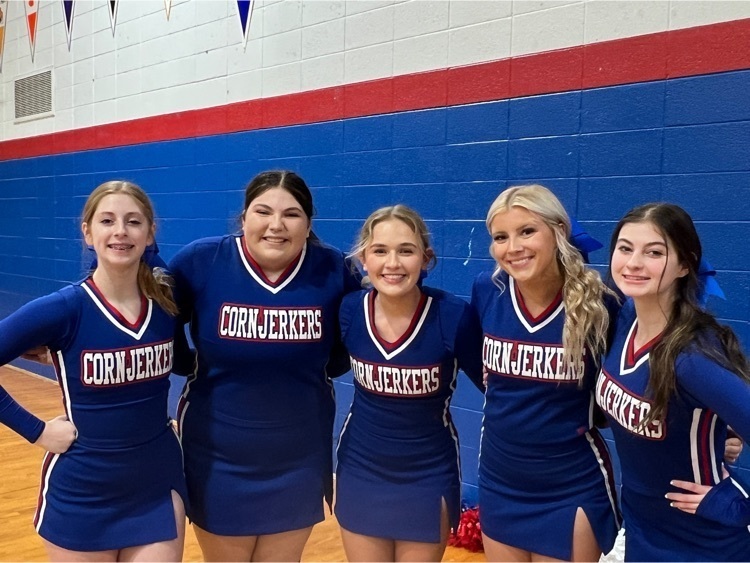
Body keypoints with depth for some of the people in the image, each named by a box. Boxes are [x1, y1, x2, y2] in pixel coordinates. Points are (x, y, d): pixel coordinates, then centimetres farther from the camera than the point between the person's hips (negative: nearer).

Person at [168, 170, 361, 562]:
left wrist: (311, 369, -8)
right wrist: (194, 366, -10)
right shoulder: (200, 262, -14)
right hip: (219, 461, -1)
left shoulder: (333, 271, -11)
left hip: (299, 462, 1)